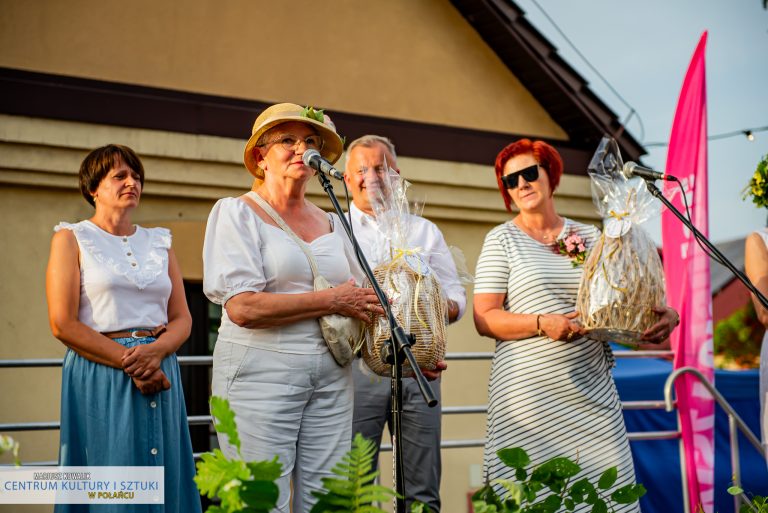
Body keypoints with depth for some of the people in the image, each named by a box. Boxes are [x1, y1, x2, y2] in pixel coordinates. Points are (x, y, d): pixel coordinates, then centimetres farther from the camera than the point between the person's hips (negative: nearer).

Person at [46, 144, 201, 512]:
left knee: (164, 482, 3)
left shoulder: (159, 242, 17)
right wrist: (128, 361, -14)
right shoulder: (71, 238, 4)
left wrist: (155, 352, -11)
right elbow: (63, 325, -6)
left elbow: (182, 319, 11)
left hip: (160, 376, 4)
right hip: (100, 380, -4)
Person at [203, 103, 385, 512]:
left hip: (331, 381, 5)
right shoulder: (237, 213, 0)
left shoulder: (331, 224, 16)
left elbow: (358, 302, 21)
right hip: (261, 374, -5)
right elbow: (242, 307, -14)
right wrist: (331, 301, -10)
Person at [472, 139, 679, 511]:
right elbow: (484, 319, -4)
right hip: (529, 395, -3)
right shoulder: (502, 240, 4)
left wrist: (664, 315, -6)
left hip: (592, 392, 3)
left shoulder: (589, 238, 13)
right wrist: (541, 324, -17)